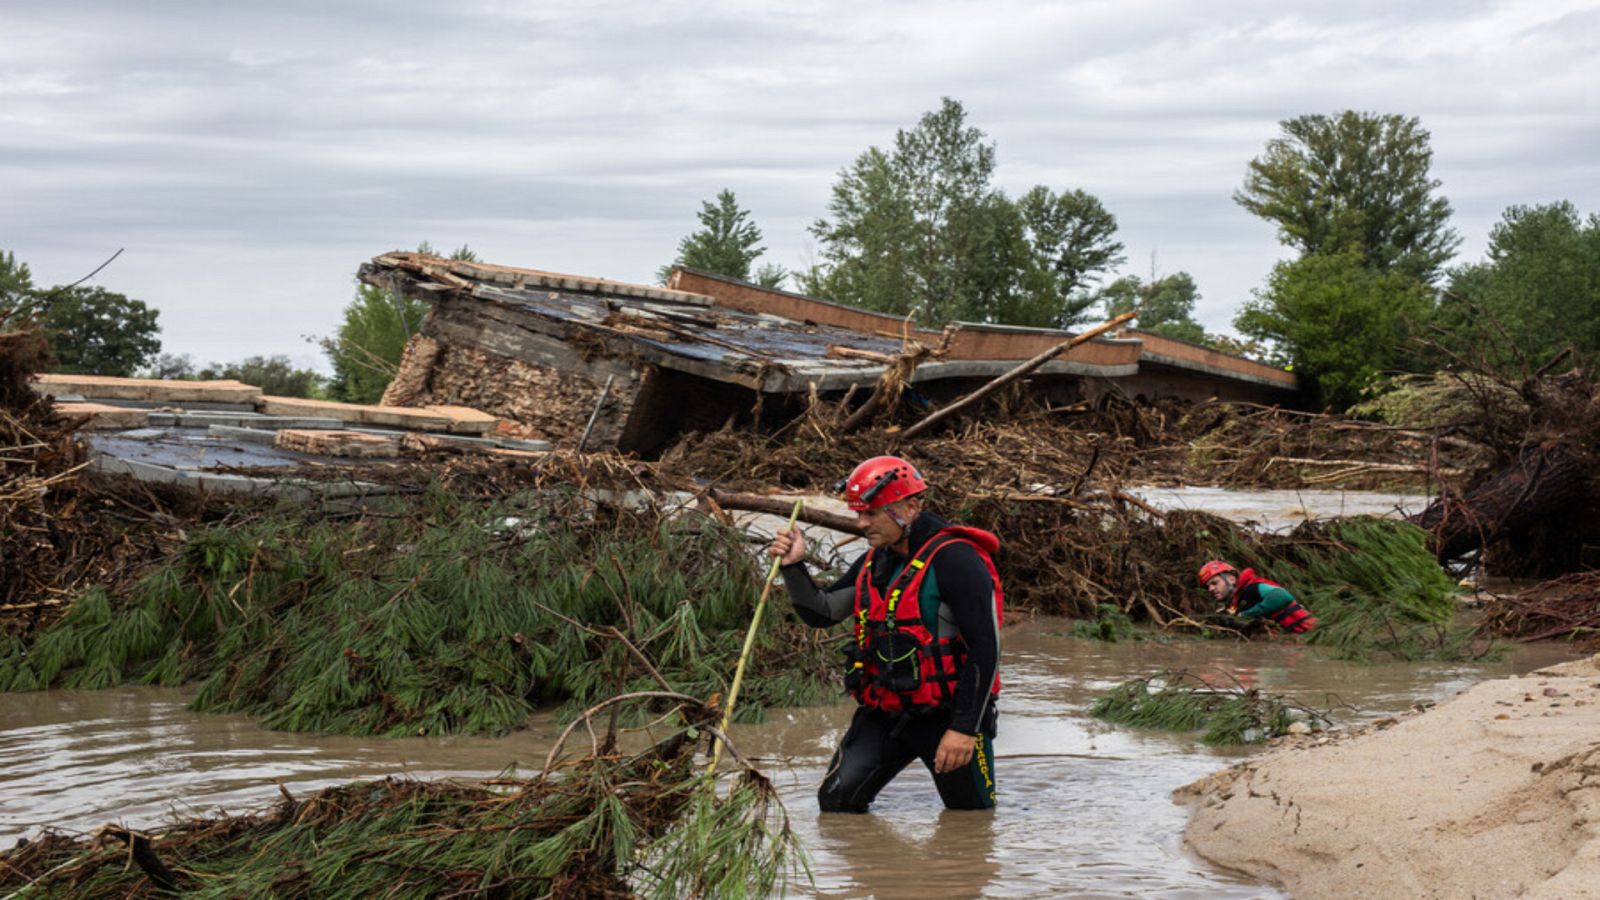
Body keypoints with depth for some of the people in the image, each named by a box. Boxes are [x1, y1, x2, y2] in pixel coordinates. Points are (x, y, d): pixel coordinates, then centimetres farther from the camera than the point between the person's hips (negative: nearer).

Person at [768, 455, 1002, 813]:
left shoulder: (956, 560, -16)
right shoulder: (875, 561, 9)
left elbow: (985, 651, -18)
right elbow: (821, 612, 15)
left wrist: (964, 730, -20)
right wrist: (794, 568, -3)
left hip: (946, 713, -6)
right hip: (885, 713, 6)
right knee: (837, 802, -6)